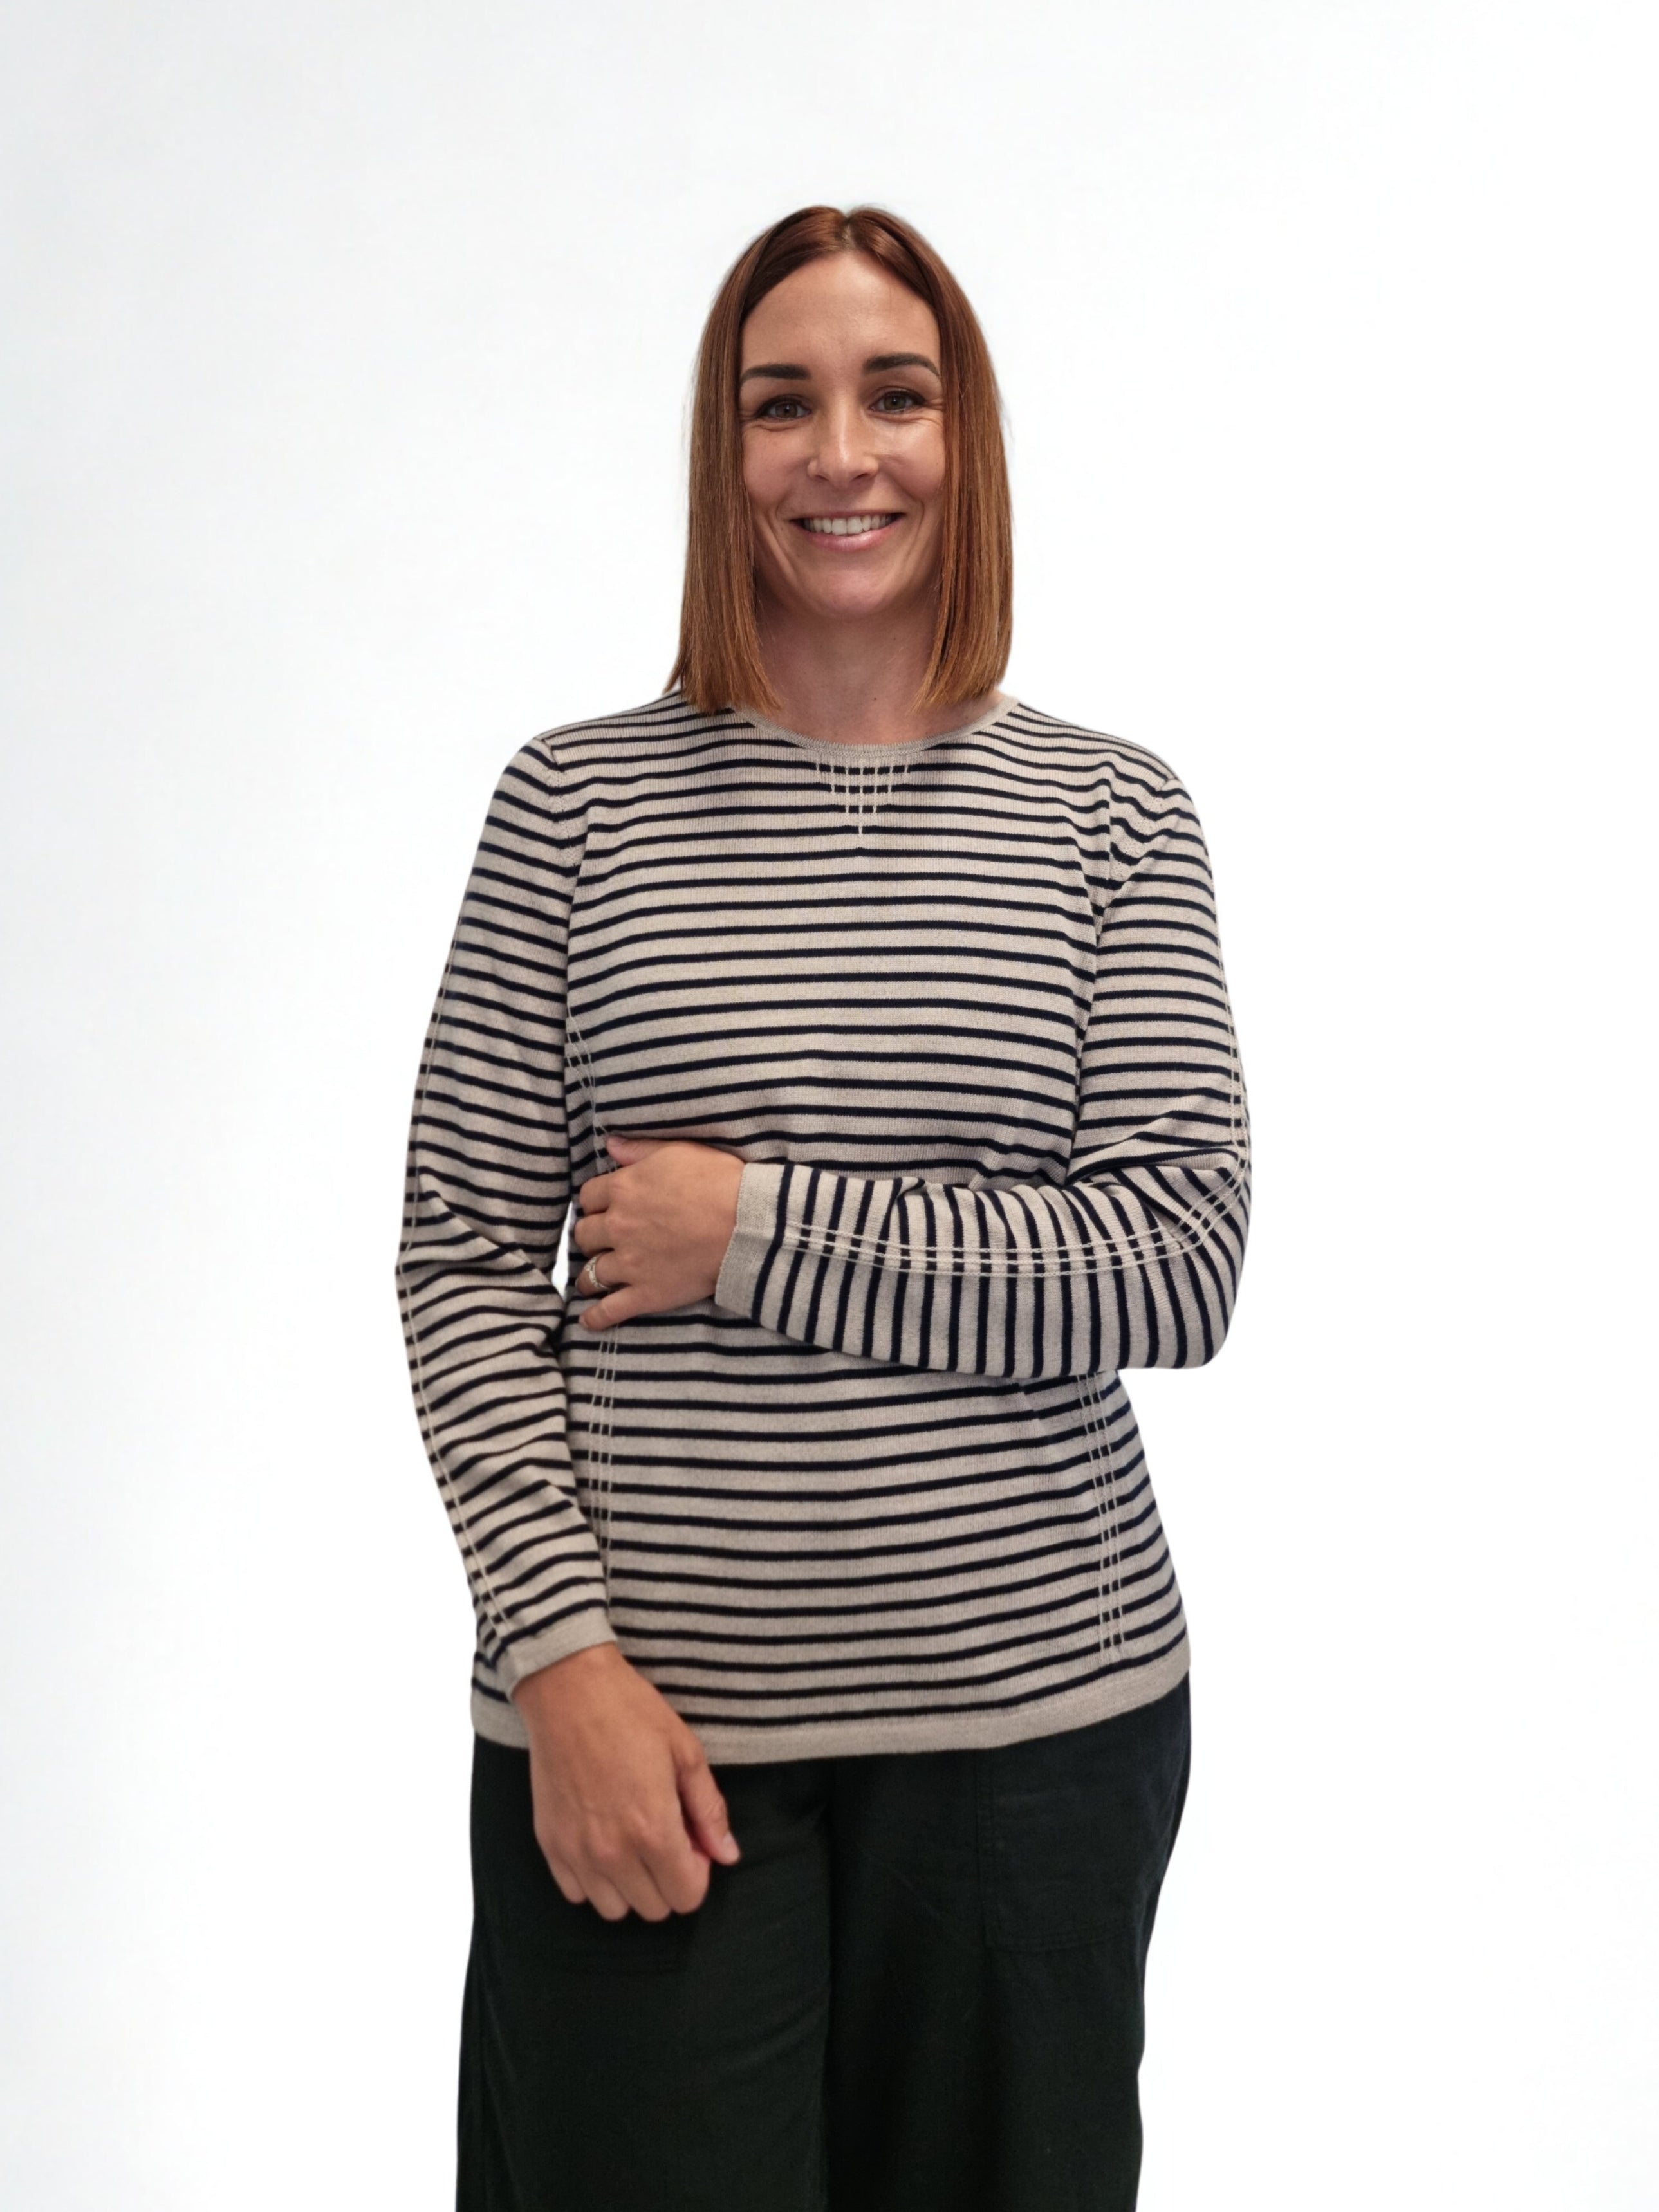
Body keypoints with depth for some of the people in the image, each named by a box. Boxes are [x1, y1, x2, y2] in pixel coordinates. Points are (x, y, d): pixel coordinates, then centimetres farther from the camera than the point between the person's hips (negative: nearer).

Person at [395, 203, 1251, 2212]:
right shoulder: (579, 800, 2)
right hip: (641, 1726, -1)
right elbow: (466, 1265, 0)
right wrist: (565, 1658, -10)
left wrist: (757, 1230, -12)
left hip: (1039, 1709, 1)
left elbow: (1183, 1270, -5)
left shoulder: (1109, 813, 3)